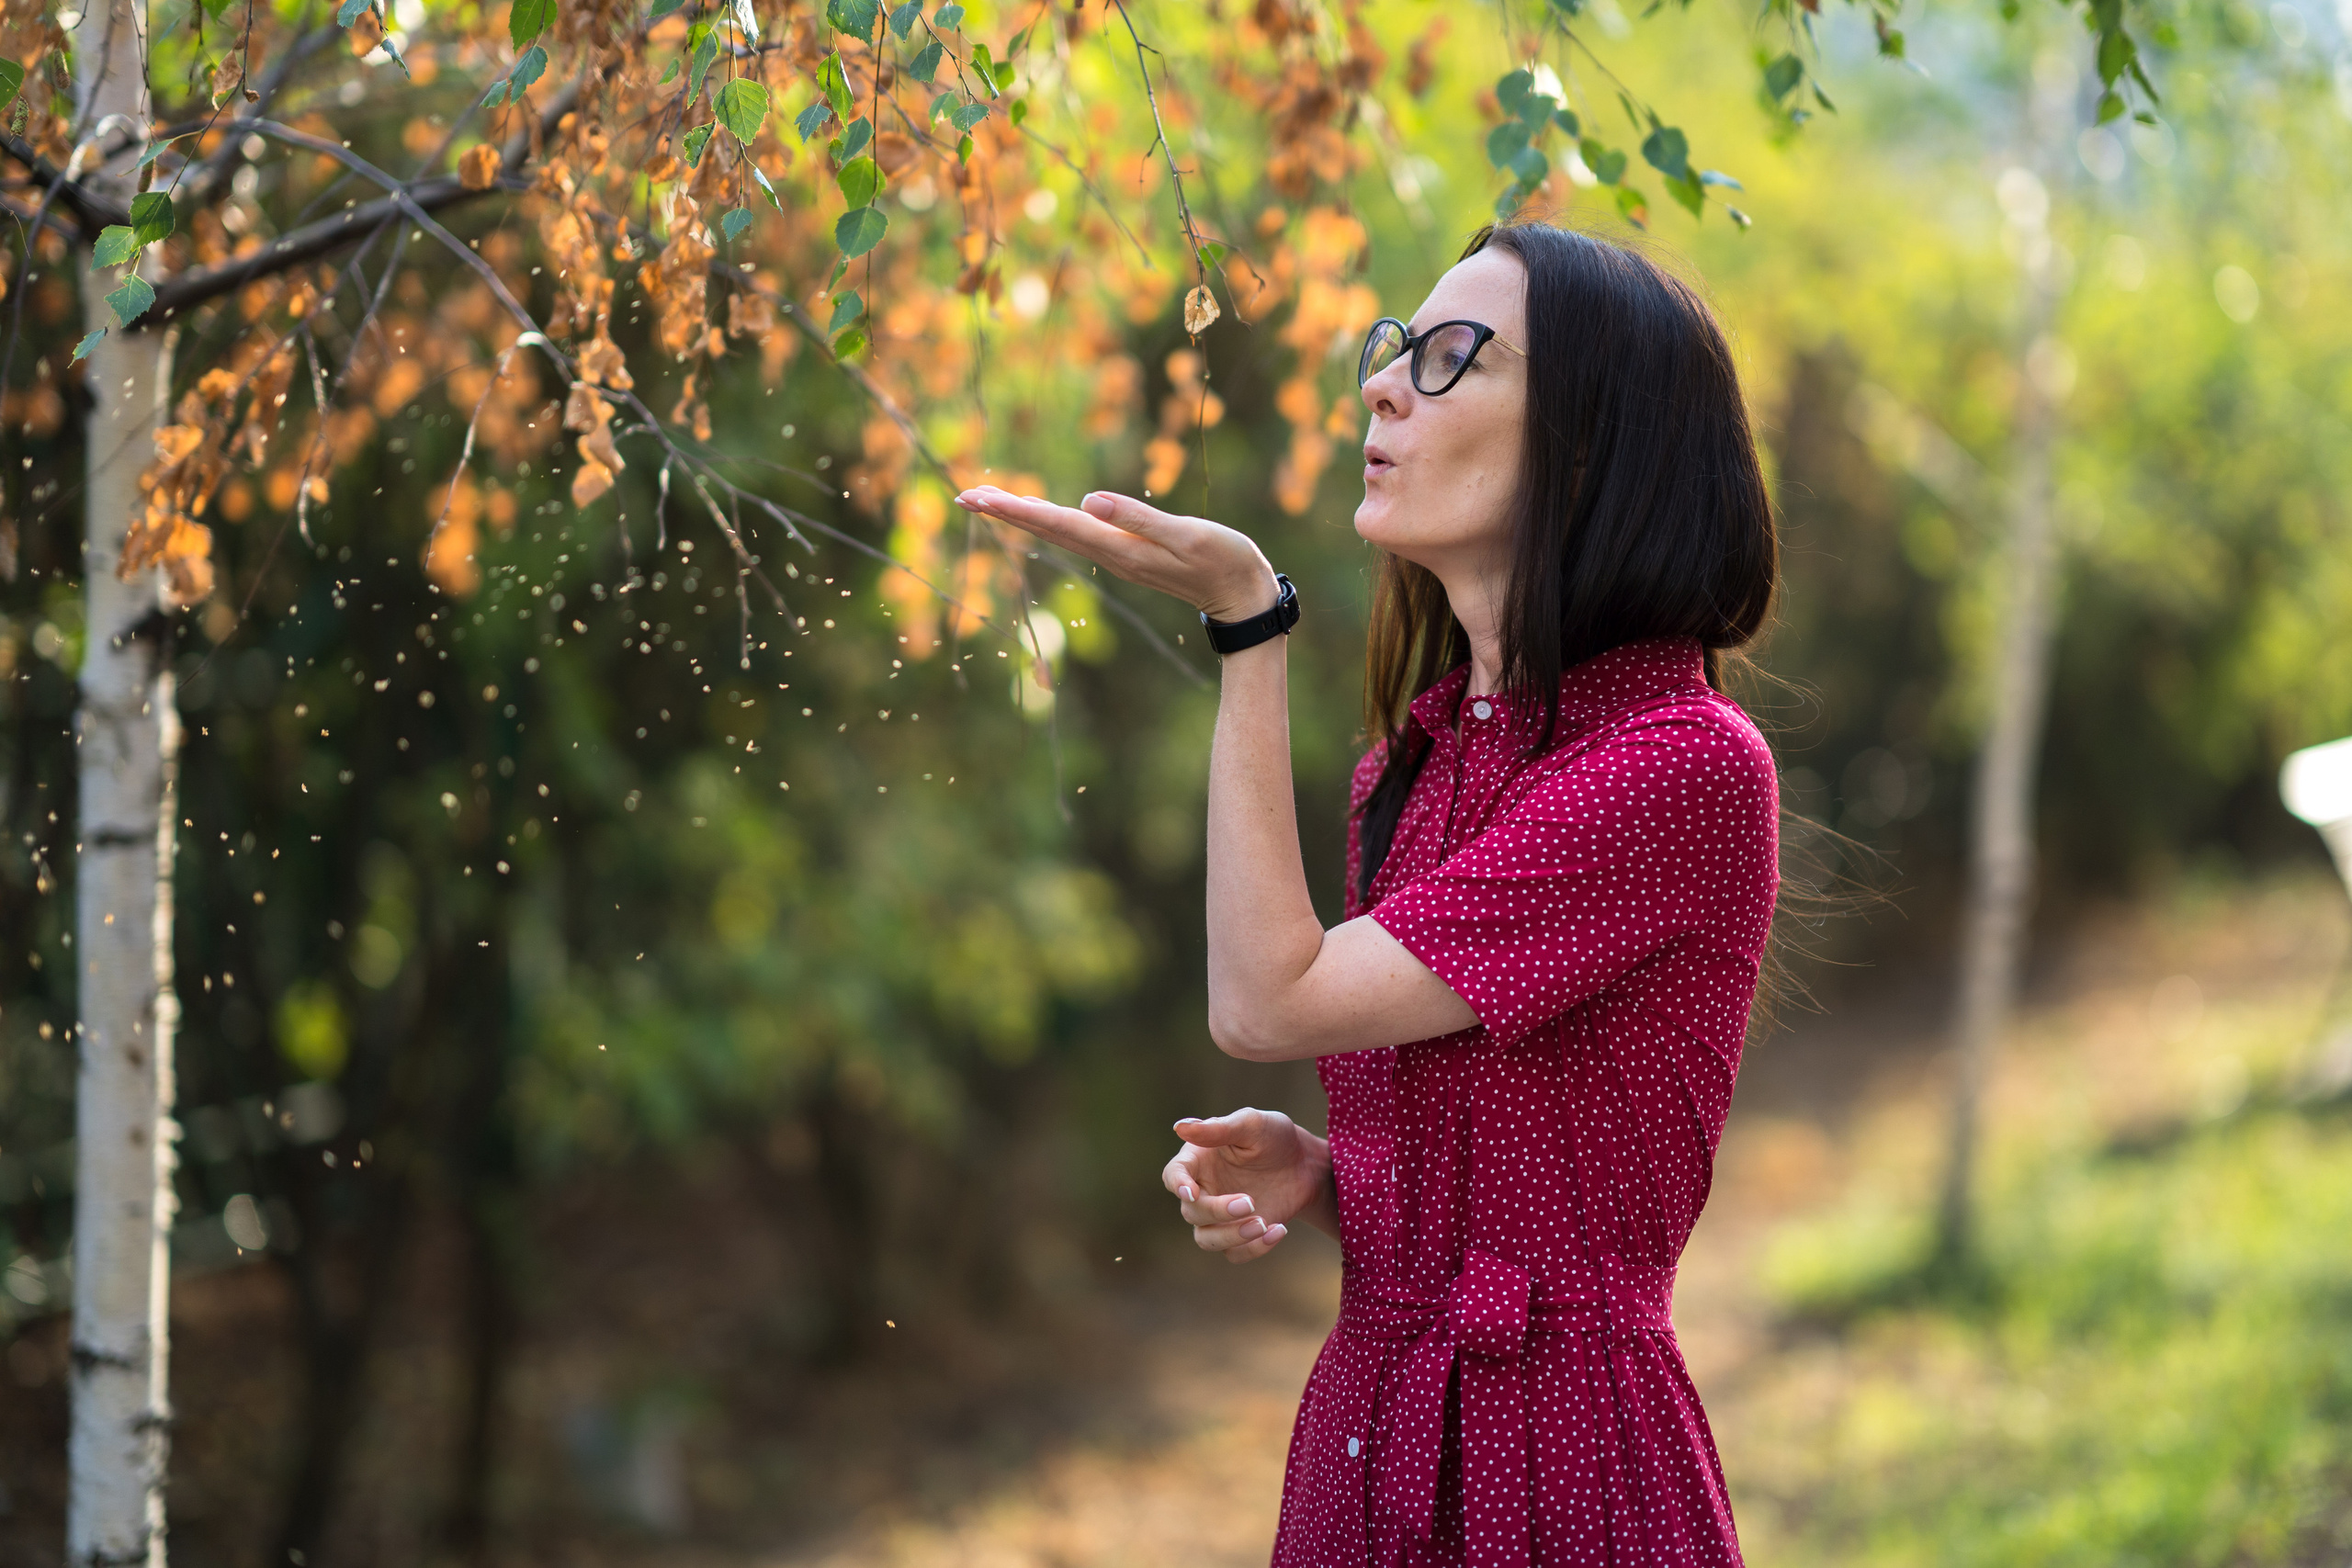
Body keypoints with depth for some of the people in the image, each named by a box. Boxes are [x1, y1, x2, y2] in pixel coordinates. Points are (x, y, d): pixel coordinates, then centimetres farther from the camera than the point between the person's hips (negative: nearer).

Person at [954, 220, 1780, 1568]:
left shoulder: (1688, 762, -17)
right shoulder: (1414, 755, 9)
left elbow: (1271, 1000, -17)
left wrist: (1246, 618, -14)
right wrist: (1310, 1175, -2)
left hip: (1559, 1459, -7)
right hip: (1369, 1438, 7)